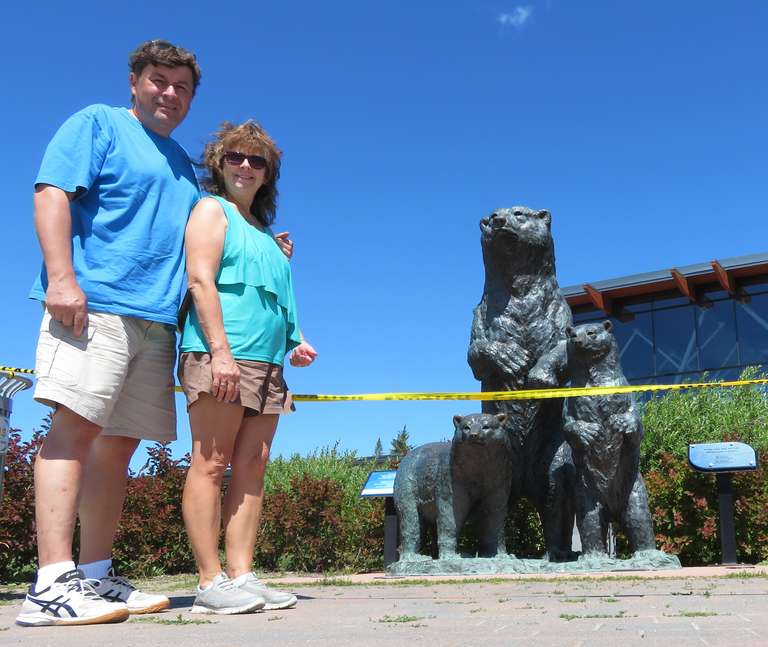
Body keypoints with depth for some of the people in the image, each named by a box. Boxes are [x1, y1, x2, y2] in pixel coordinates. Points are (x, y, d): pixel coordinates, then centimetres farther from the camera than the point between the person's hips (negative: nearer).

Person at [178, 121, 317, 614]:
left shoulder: (264, 231, 28)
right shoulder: (212, 209, 6)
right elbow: (201, 281, -8)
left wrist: (296, 342, 15)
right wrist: (221, 350, -18)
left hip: (267, 363, 8)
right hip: (220, 356, -8)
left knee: (252, 467, 3)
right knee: (211, 464, -6)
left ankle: (241, 576, 6)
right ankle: (211, 582, -4)